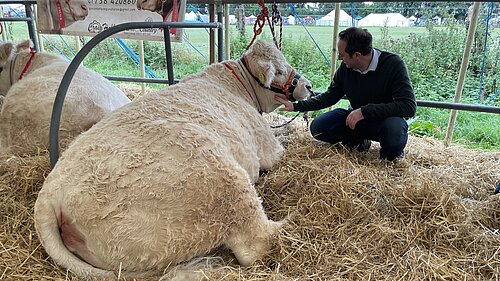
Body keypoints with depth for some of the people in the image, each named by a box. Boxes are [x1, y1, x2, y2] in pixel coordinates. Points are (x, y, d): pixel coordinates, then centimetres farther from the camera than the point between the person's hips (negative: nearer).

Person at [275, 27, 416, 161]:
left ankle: (391, 152, -3)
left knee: (395, 130, -39)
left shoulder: (394, 64, -22)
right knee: (317, 127, -14)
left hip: (386, 118, -4)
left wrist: (365, 111, -33)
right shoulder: (345, 68, -8)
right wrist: (295, 106, -2)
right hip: (356, 117, 4)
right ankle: (358, 141, 6)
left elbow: (409, 106, -28)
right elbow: (329, 97, 6)